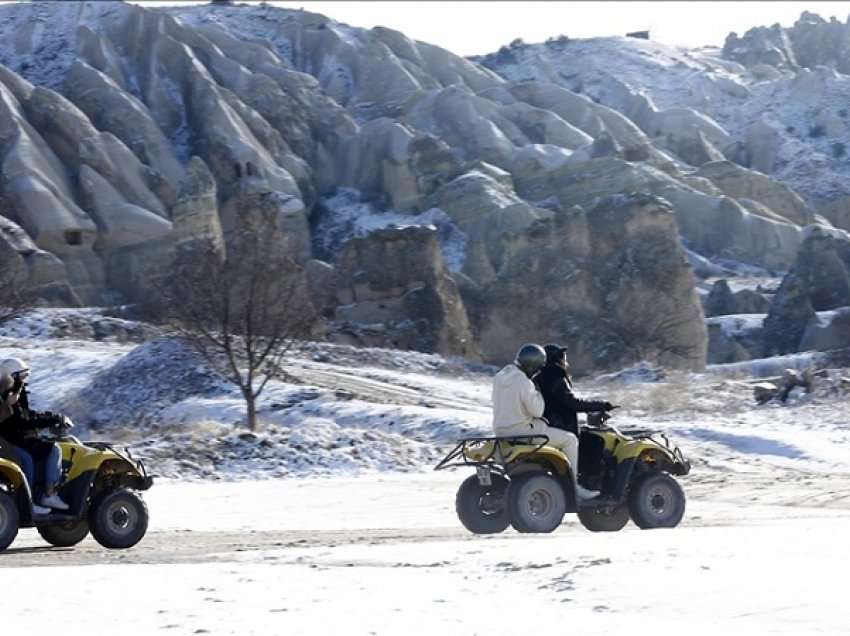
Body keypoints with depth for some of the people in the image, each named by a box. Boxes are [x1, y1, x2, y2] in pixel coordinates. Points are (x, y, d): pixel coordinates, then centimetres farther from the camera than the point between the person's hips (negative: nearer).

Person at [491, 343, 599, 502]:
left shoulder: (499, 377, 7)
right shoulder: (524, 383, -22)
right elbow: (537, 410, -20)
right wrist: (537, 394, -2)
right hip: (522, 430, -9)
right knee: (570, 440, -1)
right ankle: (573, 487, 2)